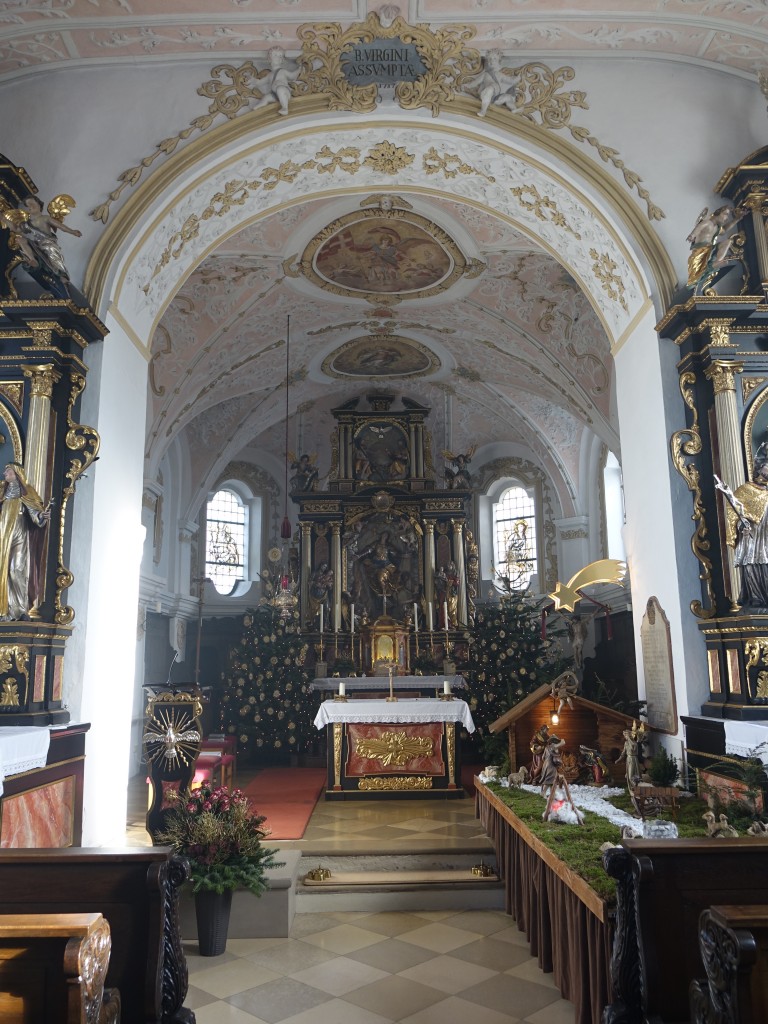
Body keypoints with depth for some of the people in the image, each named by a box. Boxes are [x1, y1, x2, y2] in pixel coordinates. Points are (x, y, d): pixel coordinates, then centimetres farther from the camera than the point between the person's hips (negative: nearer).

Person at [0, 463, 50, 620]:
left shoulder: (25, 492, 2)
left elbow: (34, 510, -9)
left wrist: (42, 516, -28)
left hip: (19, 536, -5)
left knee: (17, 569, -13)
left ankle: (21, 608, -9)